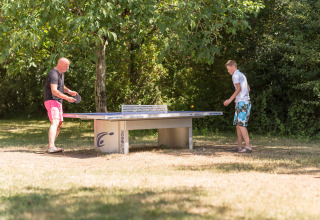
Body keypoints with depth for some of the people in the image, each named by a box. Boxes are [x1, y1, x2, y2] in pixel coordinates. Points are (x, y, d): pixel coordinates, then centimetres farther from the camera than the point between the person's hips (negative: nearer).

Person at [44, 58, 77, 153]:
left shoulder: (61, 73, 15)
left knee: (59, 124, 14)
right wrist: (67, 98, -31)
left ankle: (50, 147, 20)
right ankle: (51, 147, -37)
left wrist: (69, 91, 12)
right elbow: (54, 91, -27)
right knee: (55, 123, -25)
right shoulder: (53, 74, -18)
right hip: (51, 101, -11)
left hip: (58, 102, 11)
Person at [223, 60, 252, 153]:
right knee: (238, 124, 10)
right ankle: (239, 146, 9)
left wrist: (230, 99, -16)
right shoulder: (242, 75, 23)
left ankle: (248, 147, -16)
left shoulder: (235, 75, -6)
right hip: (246, 101, 10)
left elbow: (238, 88, -17)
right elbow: (248, 89, 24)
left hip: (242, 102, -10)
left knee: (241, 125, -11)